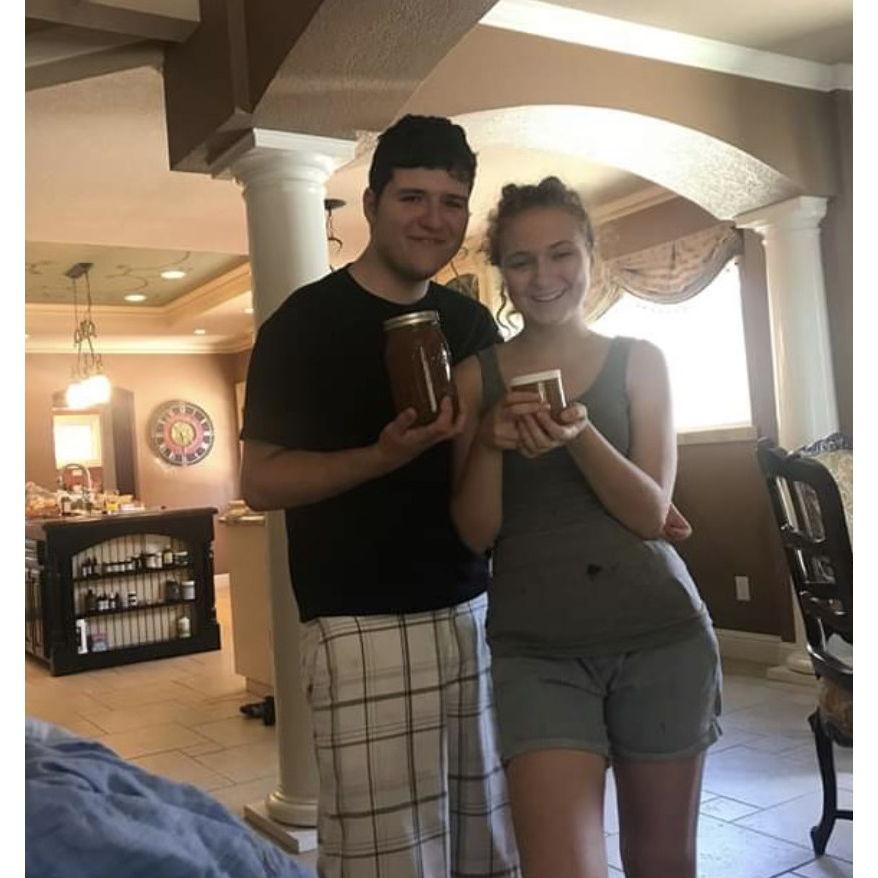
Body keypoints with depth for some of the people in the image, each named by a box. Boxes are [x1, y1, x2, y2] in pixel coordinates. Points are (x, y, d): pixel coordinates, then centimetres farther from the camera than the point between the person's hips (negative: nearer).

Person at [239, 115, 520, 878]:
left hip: (477, 608, 6)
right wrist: (385, 455, -22)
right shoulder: (307, 322, -5)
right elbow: (261, 480, -8)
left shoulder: (473, 323, 11)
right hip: (366, 627, -5)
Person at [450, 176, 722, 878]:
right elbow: (476, 532, 1)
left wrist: (579, 437, -22)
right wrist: (489, 442, -18)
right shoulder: (476, 377, 4)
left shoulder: (640, 362, 5)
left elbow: (651, 512, -4)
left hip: (661, 634, 1)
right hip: (536, 647, -1)